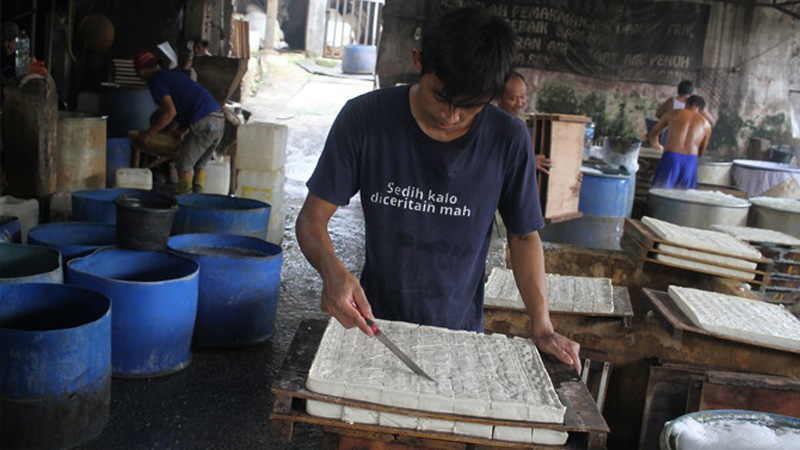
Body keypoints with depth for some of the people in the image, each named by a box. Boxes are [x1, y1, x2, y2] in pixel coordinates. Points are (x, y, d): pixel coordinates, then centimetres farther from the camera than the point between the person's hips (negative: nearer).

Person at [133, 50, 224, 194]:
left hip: (204, 123, -8)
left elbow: (170, 111, -11)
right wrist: (184, 129, 38)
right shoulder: (174, 74, 27)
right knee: (199, 165, 17)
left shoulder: (156, 81, 0)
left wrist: (150, 133, -2)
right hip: (219, 119, 8)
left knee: (184, 165, 2)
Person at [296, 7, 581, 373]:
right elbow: (312, 217, -8)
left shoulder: (508, 140, -11)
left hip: (459, 331, 1)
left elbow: (524, 235, 2)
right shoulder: (365, 118, -13)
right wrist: (332, 270, -29)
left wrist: (542, 327, -8)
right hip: (373, 323, 0)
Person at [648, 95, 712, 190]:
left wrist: (656, 145, 49)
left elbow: (653, 134, 28)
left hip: (670, 158, -1)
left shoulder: (673, 113, 16)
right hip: (691, 162, 1)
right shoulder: (706, 124, 17)